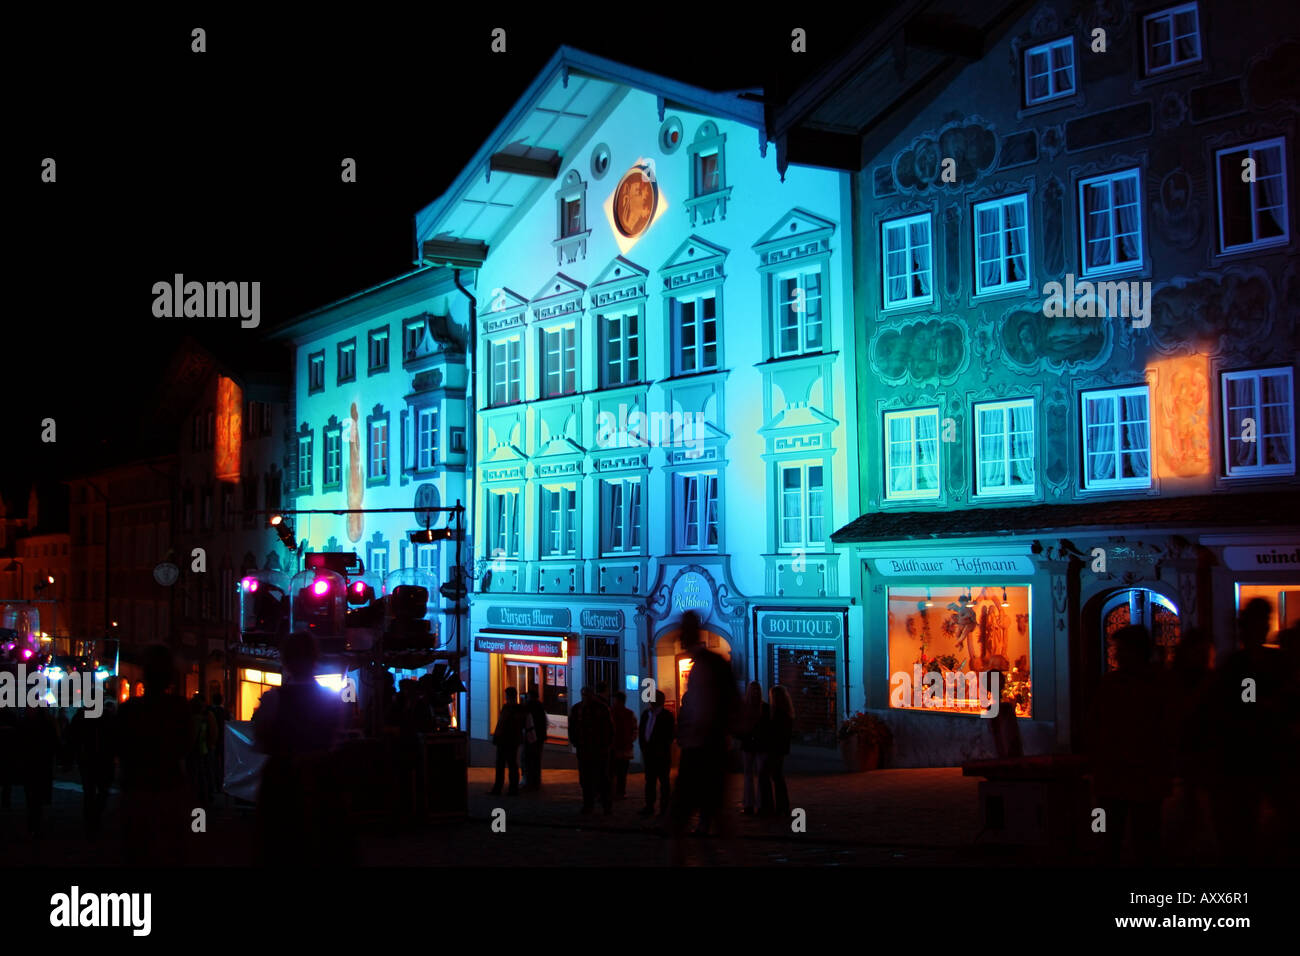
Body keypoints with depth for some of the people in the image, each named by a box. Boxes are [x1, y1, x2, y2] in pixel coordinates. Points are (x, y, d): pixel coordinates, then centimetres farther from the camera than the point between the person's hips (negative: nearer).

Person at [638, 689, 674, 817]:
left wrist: (662, 750, -11)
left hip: (661, 754, -5)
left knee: (663, 781, 3)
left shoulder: (666, 715, -5)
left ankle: (664, 807, 7)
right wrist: (644, 748, 6)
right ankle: (649, 807, 7)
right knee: (650, 781, 5)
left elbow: (669, 735, -8)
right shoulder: (646, 713, 12)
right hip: (649, 753, 5)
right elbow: (641, 732, 15)